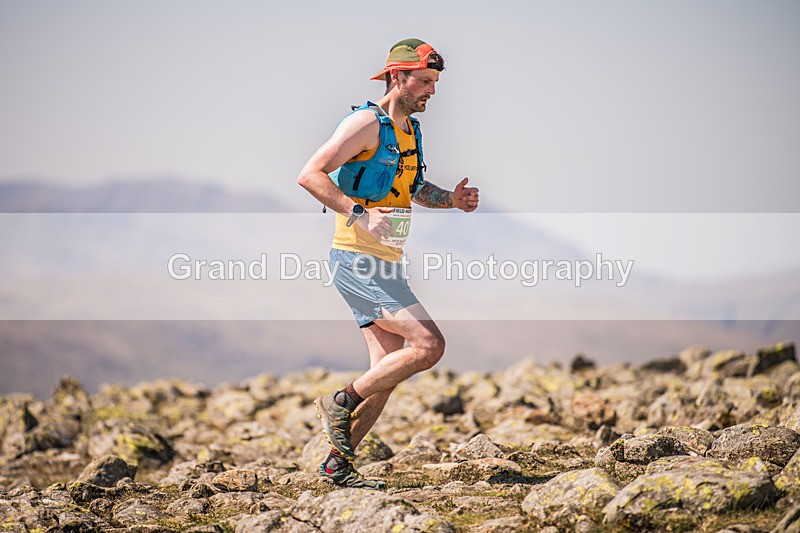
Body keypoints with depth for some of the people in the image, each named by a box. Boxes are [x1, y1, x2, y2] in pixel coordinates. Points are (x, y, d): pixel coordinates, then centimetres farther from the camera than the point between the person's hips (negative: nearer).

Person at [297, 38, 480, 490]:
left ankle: (340, 464, 13)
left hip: (388, 263, 9)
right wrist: (359, 214, -28)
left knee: (387, 373, 6)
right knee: (429, 345, -17)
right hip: (358, 259, -9)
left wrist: (450, 199, 11)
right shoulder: (367, 123, -11)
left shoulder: (411, 129, 16)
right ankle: (342, 402, -3)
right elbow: (310, 175, -18)